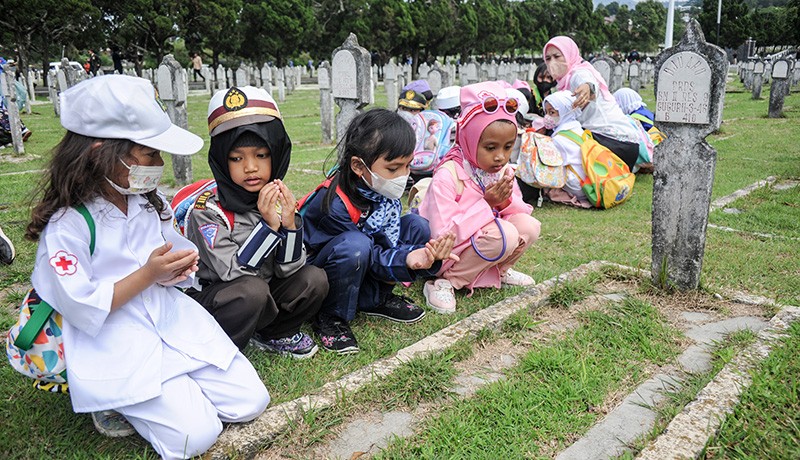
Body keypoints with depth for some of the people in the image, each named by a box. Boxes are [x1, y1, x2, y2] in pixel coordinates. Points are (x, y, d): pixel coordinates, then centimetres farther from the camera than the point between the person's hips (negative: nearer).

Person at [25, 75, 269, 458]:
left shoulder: (148, 203, 5)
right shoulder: (67, 225, -16)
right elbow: (83, 309, -18)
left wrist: (174, 270, -8)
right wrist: (148, 274, -21)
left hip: (172, 318, 6)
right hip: (115, 342, -6)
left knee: (250, 402, -3)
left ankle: (173, 385, 17)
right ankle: (115, 399, 8)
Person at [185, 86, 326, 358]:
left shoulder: (276, 199, -5)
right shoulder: (207, 209, -20)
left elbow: (288, 268, -8)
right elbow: (233, 272, -25)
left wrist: (289, 221, -24)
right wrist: (269, 225, -32)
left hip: (261, 301, 5)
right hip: (208, 299, -5)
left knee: (314, 280, -13)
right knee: (252, 289, -33)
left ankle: (272, 334, 9)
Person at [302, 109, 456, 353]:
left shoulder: (386, 191, -9)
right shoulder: (334, 205, -30)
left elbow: (391, 238, -13)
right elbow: (371, 256, -24)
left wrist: (426, 255, -31)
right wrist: (405, 259, -41)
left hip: (365, 269, 7)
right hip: (317, 272, -7)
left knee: (416, 225, -9)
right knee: (355, 244, -40)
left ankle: (376, 299, 3)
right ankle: (330, 317, -14)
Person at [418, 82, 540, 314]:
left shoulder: (504, 171, -1)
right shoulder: (448, 175, -25)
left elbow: (522, 211, 6)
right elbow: (443, 235, -29)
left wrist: (507, 202, -18)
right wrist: (486, 204, -31)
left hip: (479, 240, 7)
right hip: (444, 255, -7)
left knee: (529, 226, -13)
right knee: (504, 235, -29)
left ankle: (499, 271, 8)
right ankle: (445, 282, -17)